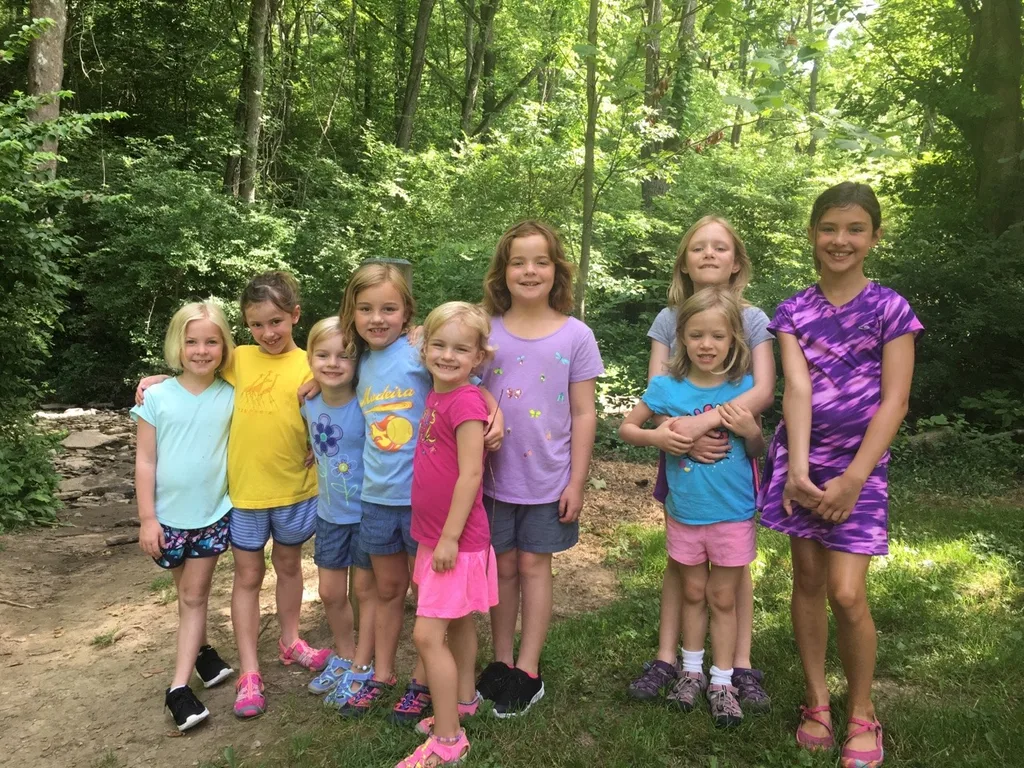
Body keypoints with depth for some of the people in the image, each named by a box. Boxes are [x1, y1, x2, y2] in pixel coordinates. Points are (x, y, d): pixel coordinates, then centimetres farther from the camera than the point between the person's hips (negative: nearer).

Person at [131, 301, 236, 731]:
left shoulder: (232, 397, -5)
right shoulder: (156, 397, -7)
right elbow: (145, 461, -5)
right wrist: (147, 518, -6)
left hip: (213, 513, 0)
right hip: (169, 515, 0)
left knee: (194, 596, 6)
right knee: (187, 593, 16)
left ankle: (179, 687, 12)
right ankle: (203, 651, 37)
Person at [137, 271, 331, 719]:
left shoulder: (308, 367, -9)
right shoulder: (240, 359, -1)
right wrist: (157, 379, 3)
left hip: (293, 488, -1)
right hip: (244, 489, 1)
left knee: (288, 567, 19)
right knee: (248, 577, 10)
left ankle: (290, 641, 41)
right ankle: (249, 673, 20)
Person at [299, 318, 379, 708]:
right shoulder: (310, 405, -6)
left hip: (367, 512, -5)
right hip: (330, 512, 5)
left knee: (366, 589, 11)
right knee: (330, 593, 15)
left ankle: (361, 668, 27)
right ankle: (344, 655, 38)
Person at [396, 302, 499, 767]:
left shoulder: (466, 401, -19)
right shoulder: (435, 396, 5)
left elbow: (470, 474, -22)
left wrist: (450, 537, -19)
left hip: (457, 540, -8)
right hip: (435, 535, 8)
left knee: (427, 634, -4)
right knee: (457, 624, 22)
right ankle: (463, 699, 40)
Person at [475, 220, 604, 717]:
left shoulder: (575, 336, -5)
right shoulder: (486, 332, -2)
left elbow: (584, 414, -2)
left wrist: (577, 481, -4)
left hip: (549, 478, -1)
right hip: (495, 476, 2)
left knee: (533, 565, 9)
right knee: (502, 566, 12)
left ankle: (527, 672, 22)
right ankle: (501, 663, 28)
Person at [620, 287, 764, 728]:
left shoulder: (742, 388, -8)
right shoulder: (667, 386, -8)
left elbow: (758, 453, 2)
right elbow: (626, 428, 1)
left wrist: (750, 432, -20)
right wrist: (655, 436, -18)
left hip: (732, 513, -1)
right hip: (684, 511, 1)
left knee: (723, 599, 13)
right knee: (693, 593, 18)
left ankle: (722, 683, 28)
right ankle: (692, 671, 36)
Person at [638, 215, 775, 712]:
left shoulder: (753, 320, -4)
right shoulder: (668, 319, 1)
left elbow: (764, 392, -16)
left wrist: (706, 421, -29)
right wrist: (685, 434, -24)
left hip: (733, 453, -1)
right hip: (681, 453, 1)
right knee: (680, 558, 10)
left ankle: (741, 666, 20)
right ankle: (667, 660, 20)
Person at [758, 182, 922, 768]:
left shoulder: (890, 309, -3)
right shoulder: (793, 312, 3)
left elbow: (894, 401, -8)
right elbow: (797, 389, -8)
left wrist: (853, 479, -15)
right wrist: (798, 468, -20)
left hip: (860, 465, -2)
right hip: (801, 461, 3)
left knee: (847, 594, -8)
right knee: (807, 579, 9)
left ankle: (862, 715, 16)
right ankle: (817, 702, 25)